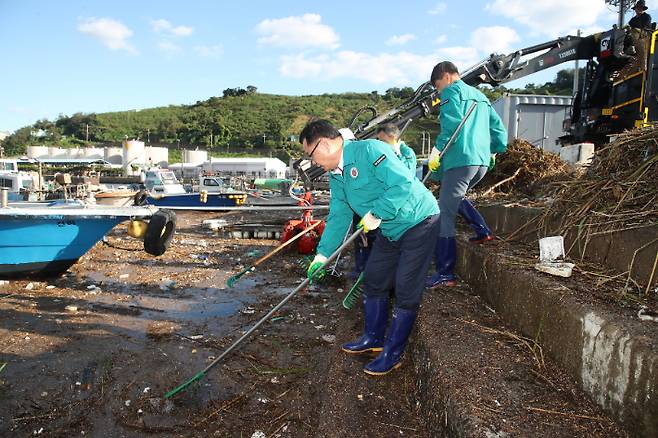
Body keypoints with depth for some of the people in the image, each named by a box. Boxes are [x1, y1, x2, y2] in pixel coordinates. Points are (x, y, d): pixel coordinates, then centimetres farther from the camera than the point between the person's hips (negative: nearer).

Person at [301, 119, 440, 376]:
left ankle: (392, 354, 9)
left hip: (418, 222, -9)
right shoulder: (335, 176, 4)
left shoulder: (369, 150, -24)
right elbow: (339, 216, 7)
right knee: (374, 282, 14)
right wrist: (322, 254, 2)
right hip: (390, 231, 9)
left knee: (406, 292, -4)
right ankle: (374, 339, 31)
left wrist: (377, 214, -27)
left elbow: (403, 183, -32)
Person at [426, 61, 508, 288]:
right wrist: (494, 150, 36)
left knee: (445, 214, -7)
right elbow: (498, 128, 25)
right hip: (482, 160, 9)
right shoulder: (480, 95, 25)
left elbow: (452, 123, -18)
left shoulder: (452, 92, 1)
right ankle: (483, 231, 21)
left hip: (461, 159, -9)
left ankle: (445, 273, -8)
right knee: (455, 196, 32)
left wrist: (437, 149, -16)